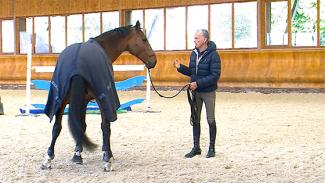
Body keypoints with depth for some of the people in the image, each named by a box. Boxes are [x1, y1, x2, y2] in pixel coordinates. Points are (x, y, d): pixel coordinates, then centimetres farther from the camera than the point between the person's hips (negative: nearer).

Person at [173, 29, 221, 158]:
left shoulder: (213, 55, -16)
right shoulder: (194, 54, 4)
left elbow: (215, 76, -21)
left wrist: (198, 83, -25)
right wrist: (180, 67, -4)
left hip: (208, 92, -6)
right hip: (195, 92, 7)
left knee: (211, 120, 5)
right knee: (195, 120, 11)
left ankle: (212, 148, 15)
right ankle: (196, 147, 21)